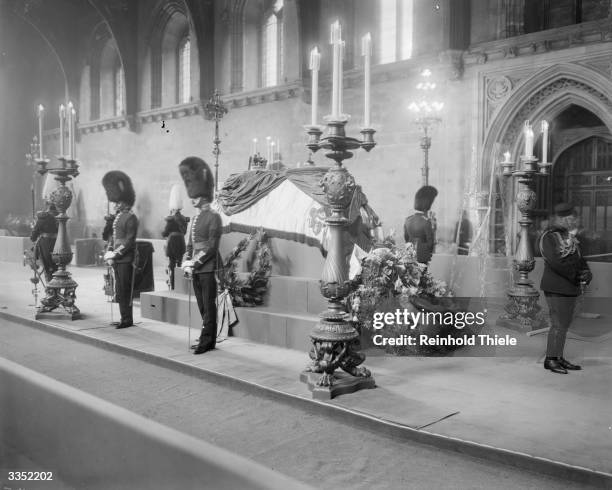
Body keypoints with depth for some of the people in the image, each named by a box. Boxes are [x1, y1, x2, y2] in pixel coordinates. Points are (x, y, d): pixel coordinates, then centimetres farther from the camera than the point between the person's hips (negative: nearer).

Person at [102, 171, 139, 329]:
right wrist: (109, 252, 4)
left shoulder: (130, 218, -11)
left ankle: (127, 320, 4)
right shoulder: (117, 216, 15)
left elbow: (129, 242, -16)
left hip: (126, 260, -8)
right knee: (119, 291, 11)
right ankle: (124, 318, 19)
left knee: (125, 290, -4)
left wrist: (115, 254, -17)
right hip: (117, 260, 8)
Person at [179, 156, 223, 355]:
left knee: (209, 305, -3)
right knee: (202, 306, 11)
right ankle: (210, 338, 19)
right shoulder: (195, 218, 17)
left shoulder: (213, 217, -7)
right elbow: (190, 243, 17)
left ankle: (206, 342, 0)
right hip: (195, 268, 8)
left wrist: (195, 262, -17)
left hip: (208, 267, -8)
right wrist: (186, 262, 2)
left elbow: (212, 246, -13)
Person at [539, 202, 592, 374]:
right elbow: (556, 263, -21)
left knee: (564, 324, 12)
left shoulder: (571, 237, 16)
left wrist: (586, 273, -2)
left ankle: (559, 357, 21)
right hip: (556, 288, -8)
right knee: (558, 324, -7)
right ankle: (550, 359, 1)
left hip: (570, 288, 8)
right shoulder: (549, 237, -12)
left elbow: (579, 259, 18)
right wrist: (578, 275, -17)